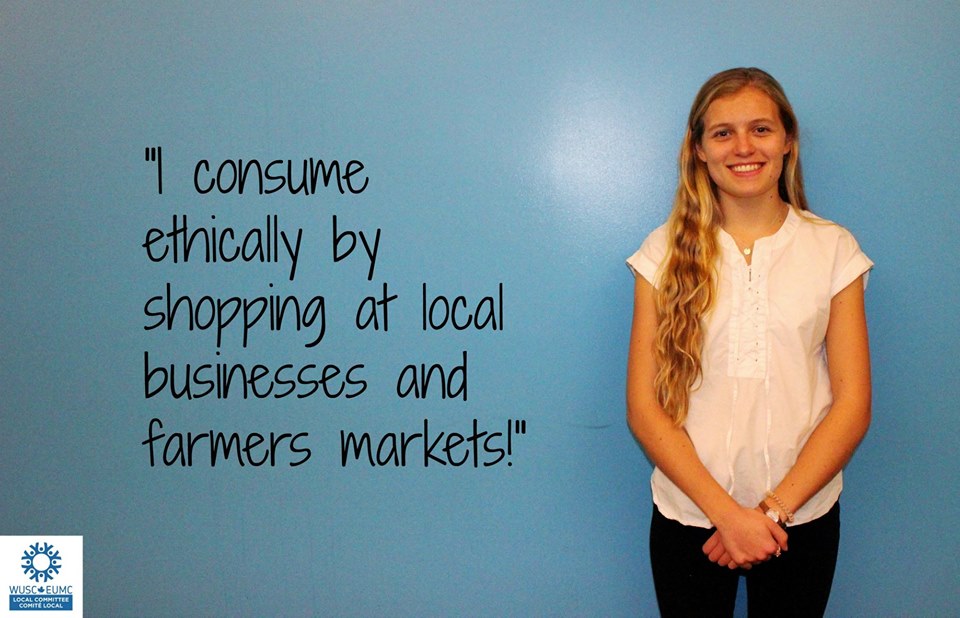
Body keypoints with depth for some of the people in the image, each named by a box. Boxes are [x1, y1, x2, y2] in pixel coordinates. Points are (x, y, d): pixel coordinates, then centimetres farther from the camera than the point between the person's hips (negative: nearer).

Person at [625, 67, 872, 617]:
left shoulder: (833, 248, 0)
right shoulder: (668, 251, -2)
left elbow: (853, 405, -3)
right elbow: (643, 407, -6)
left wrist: (775, 509, -11)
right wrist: (726, 511, -14)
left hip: (803, 517, 1)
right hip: (688, 516, 0)